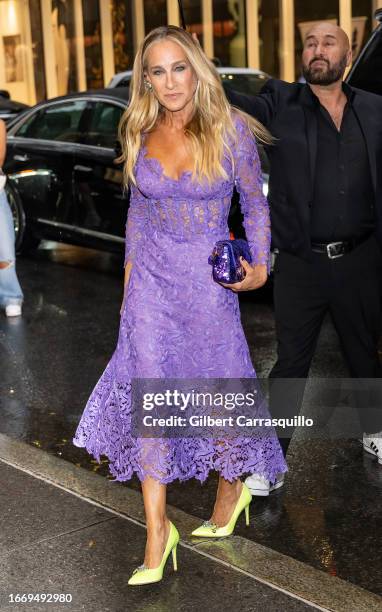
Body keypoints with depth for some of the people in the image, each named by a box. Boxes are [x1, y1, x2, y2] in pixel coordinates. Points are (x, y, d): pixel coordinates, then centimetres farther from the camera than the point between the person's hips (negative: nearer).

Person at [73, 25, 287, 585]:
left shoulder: (231, 129, -8)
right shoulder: (141, 134, 2)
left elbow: (256, 204, 1)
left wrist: (260, 266, -11)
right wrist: (129, 277, 12)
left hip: (208, 280, -2)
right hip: (151, 280, 3)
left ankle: (232, 487, 38)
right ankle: (157, 530, 9)